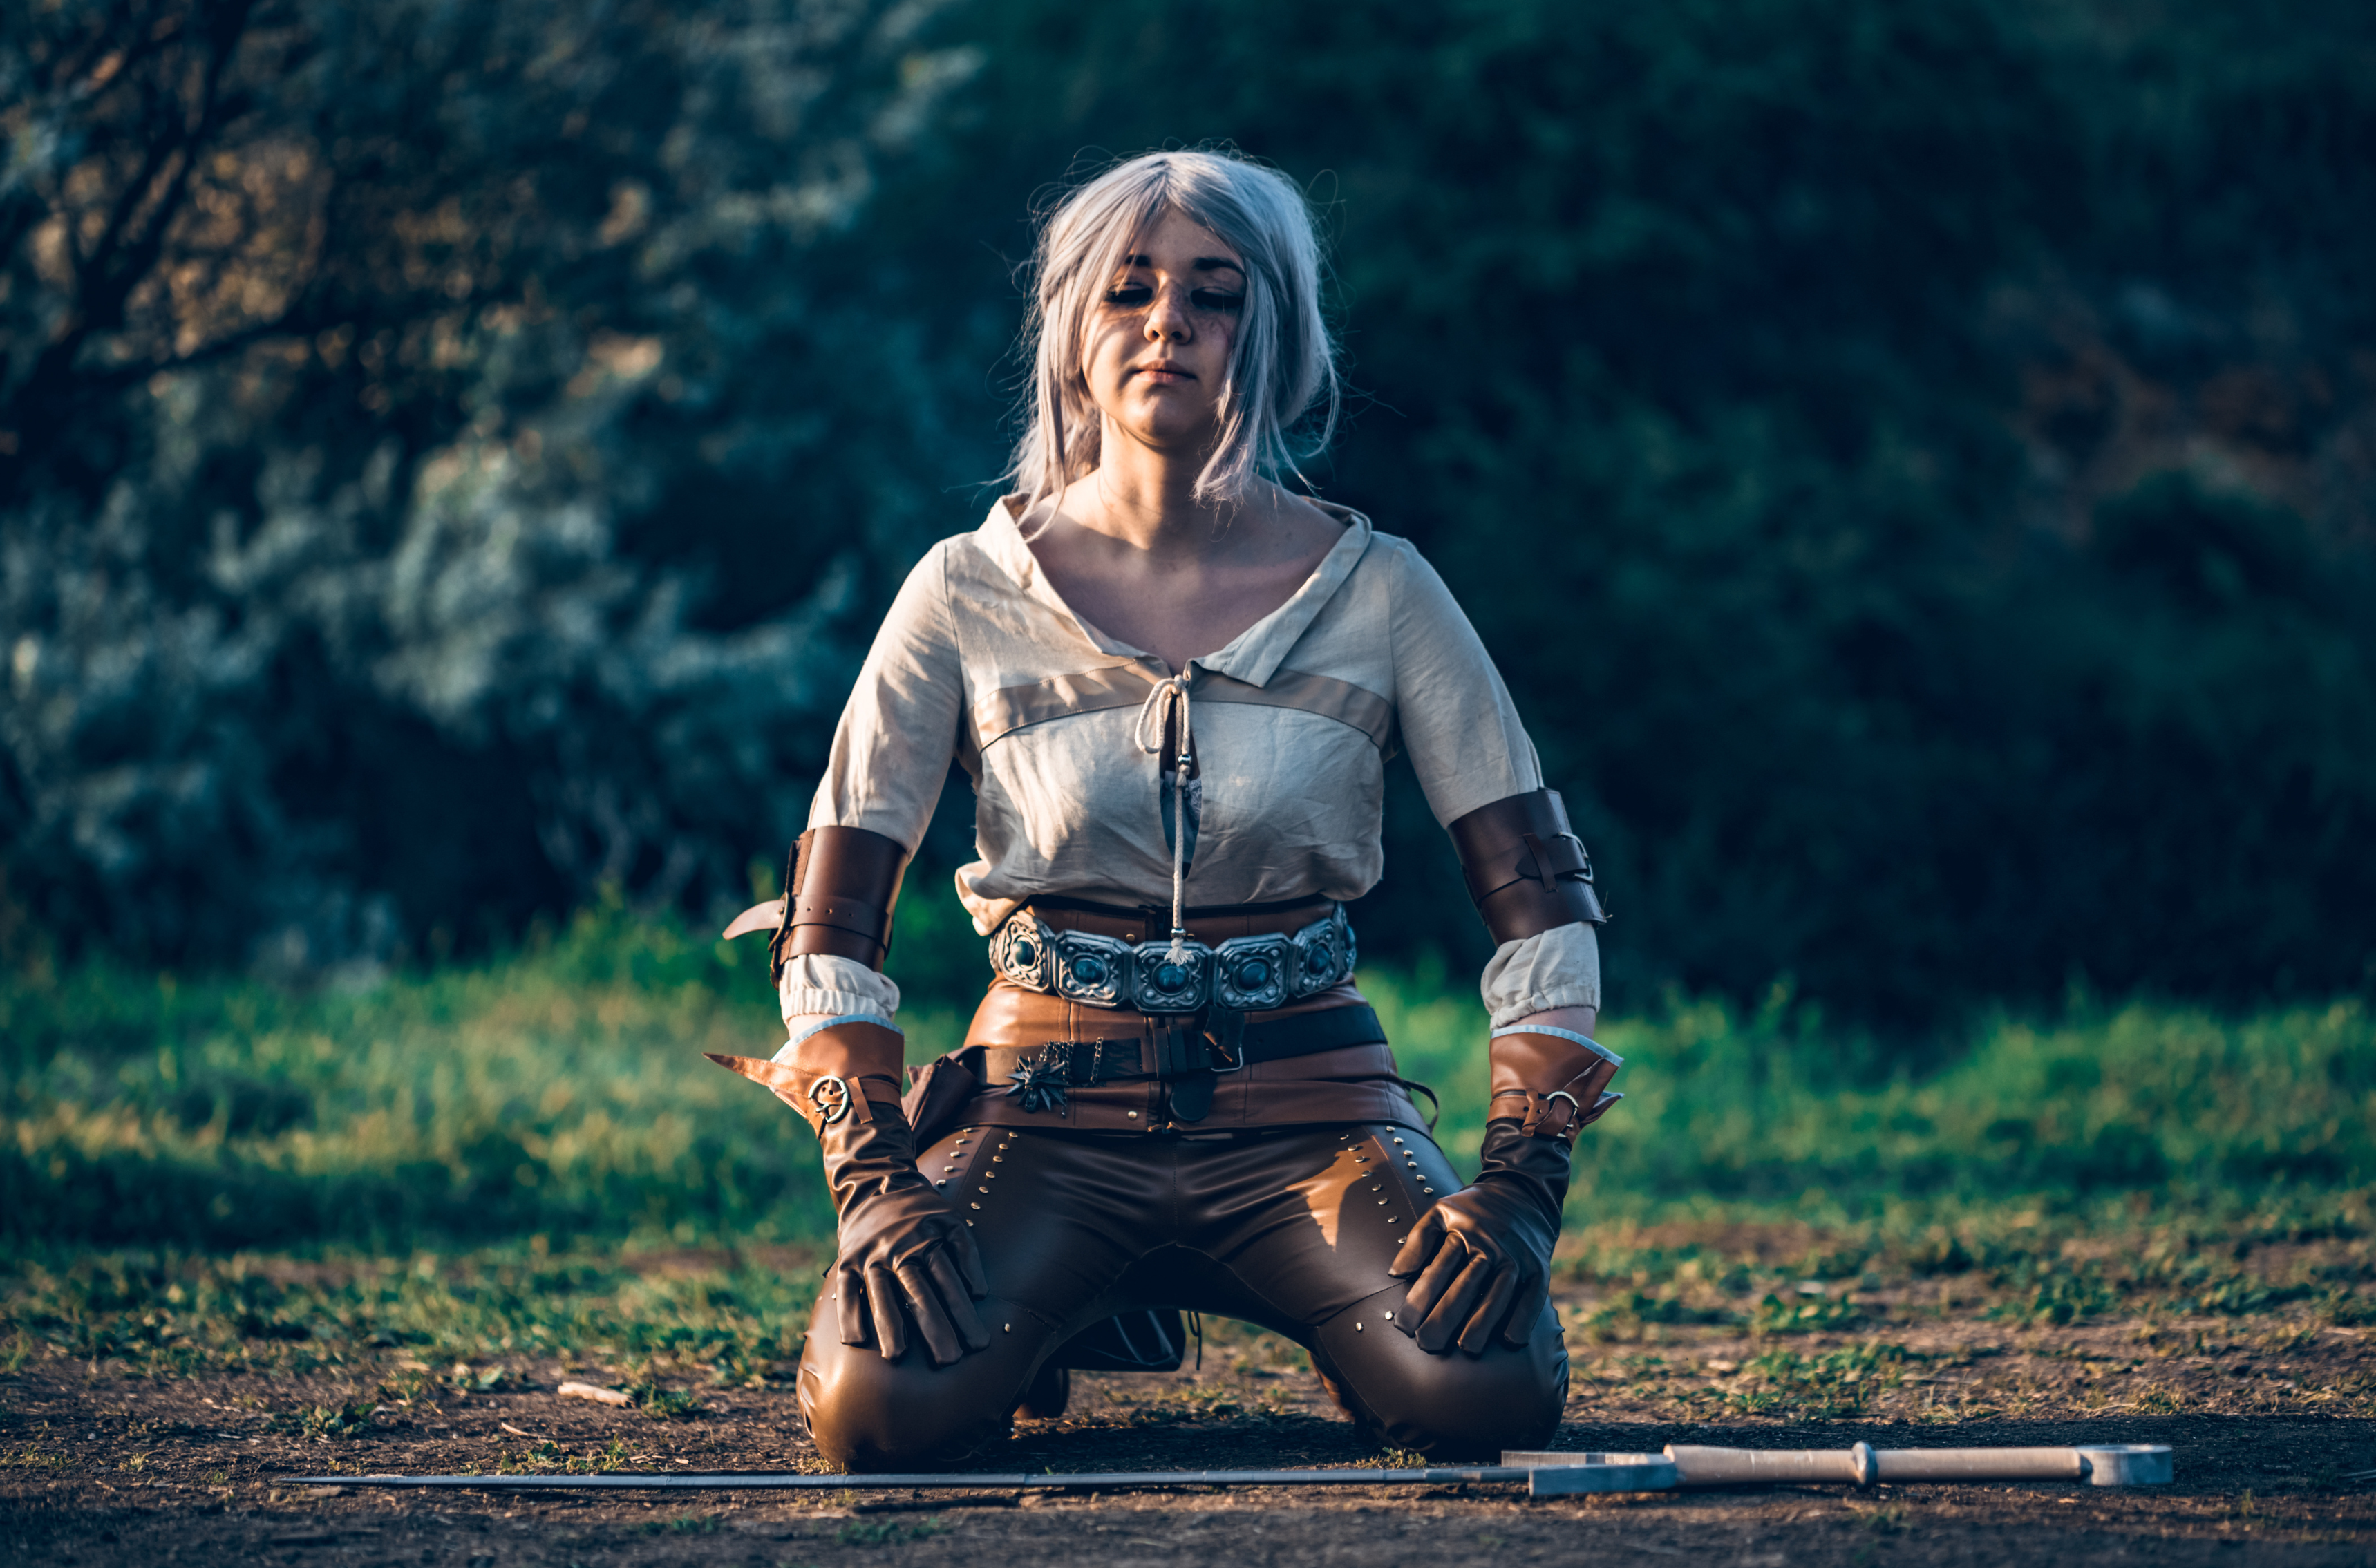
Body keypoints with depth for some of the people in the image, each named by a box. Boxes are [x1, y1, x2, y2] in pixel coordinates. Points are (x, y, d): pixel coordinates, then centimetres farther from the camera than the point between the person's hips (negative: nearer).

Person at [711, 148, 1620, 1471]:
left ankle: (1343, 1315, 9)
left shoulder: (1376, 592, 1)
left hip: (1308, 1103, 0)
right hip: (1050, 1103, 0)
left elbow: (1540, 894, 0)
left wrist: (1519, 1190, -13)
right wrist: (877, 1188, -13)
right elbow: (832, 917, 1)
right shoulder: (969, 596, 0)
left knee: (1488, 1387, -29)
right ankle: (1064, 1315, 8)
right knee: (880, 1405, -28)